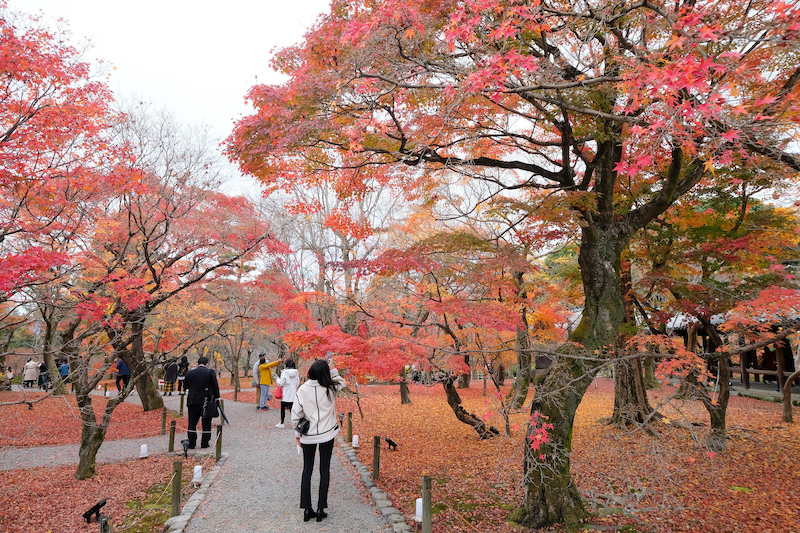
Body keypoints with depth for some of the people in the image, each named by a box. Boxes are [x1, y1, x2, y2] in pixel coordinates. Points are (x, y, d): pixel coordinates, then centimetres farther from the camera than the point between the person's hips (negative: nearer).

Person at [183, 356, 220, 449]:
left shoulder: (189, 373, 3)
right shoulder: (210, 372, -7)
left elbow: (185, 386, 11)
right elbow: (215, 386, -4)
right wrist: (217, 398, 7)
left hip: (192, 402, 3)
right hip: (206, 402, -2)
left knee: (192, 423, 10)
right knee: (206, 423, 9)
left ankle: (191, 444, 11)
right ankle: (205, 443, 13)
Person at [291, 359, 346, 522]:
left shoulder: (302, 390, -10)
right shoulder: (331, 389, -11)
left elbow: (296, 414, -5)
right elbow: (341, 381, 12)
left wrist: (297, 433, 8)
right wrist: (332, 370, 0)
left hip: (307, 435, 1)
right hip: (327, 435, -1)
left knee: (307, 470, 13)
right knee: (324, 470, 9)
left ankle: (307, 509, 16)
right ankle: (321, 509, 12)